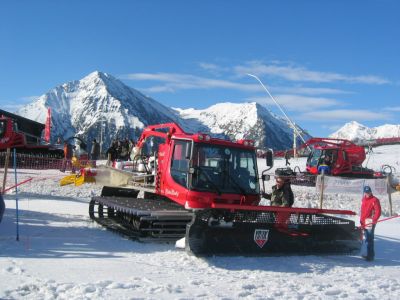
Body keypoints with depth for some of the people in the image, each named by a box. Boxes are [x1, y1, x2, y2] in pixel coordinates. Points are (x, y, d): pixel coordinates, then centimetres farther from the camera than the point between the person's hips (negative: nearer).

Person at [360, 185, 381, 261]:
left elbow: (378, 211, -13)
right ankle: (370, 254, 26)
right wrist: (361, 221, 19)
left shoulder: (375, 200, -7)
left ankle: (370, 256, -8)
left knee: (369, 239, -10)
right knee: (367, 238, 15)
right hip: (364, 222, 8)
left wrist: (374, 220, -24)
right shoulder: (364, 200, 16)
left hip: (370, 221, -8)